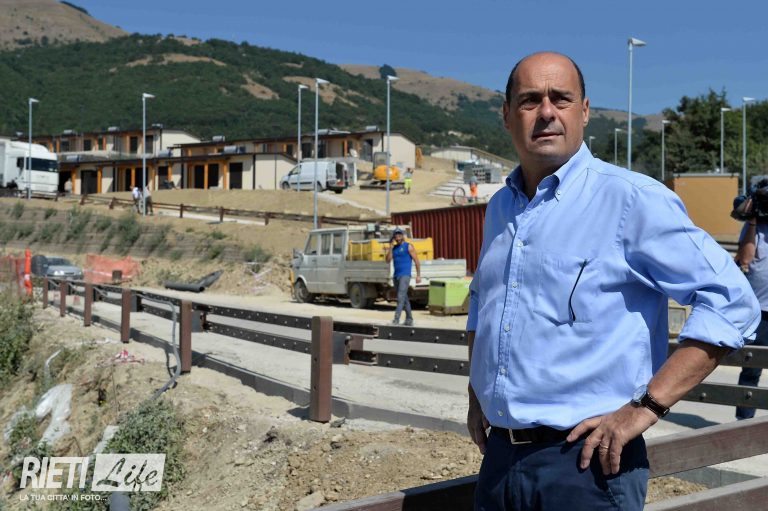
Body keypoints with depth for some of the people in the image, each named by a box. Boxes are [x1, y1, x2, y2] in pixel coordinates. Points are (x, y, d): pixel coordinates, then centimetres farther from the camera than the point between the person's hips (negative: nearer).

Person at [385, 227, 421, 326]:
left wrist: (418, 275, -9)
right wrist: (390, 247, -5)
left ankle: (396, 319, -22)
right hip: (396, 276, 7)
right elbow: (388, 260, 3)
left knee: (401, 297, -16)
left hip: (405, 275, -7)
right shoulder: (394, 248, 13)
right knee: (404, 298, 12)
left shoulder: (408, 247, -4)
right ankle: (409, 319, 20)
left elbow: (417, 261, -4)